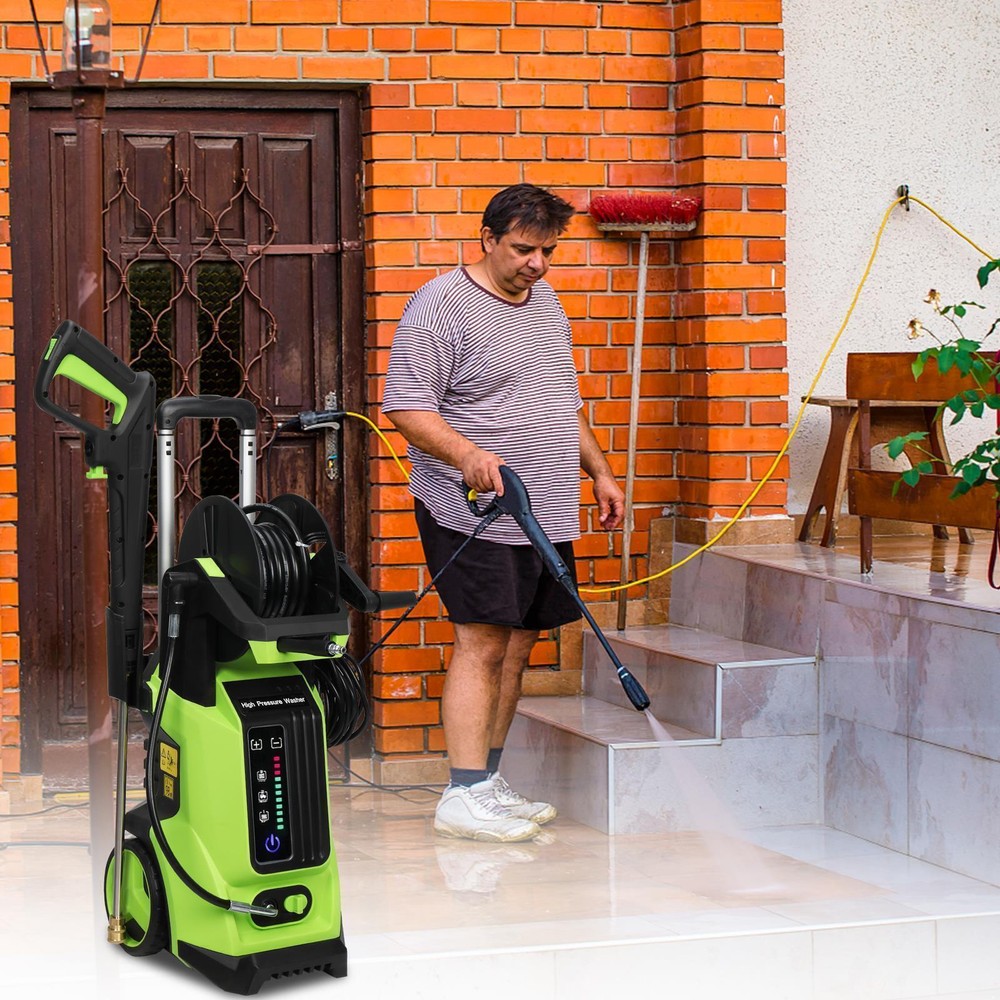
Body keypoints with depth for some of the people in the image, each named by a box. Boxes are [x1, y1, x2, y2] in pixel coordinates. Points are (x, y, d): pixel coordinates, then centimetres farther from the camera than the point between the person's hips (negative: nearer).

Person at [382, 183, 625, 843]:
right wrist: (466, 453, -29)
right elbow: (406, 406, -15)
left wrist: (600, 470, 22)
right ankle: (463, 796, -12)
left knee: (518, 646, 9)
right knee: (484, 642, -13)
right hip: (475, 512, -8)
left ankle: (489, 782, 17)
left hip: (547, 514, 8)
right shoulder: (443, 306, -9)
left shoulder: (545, 301, 17)